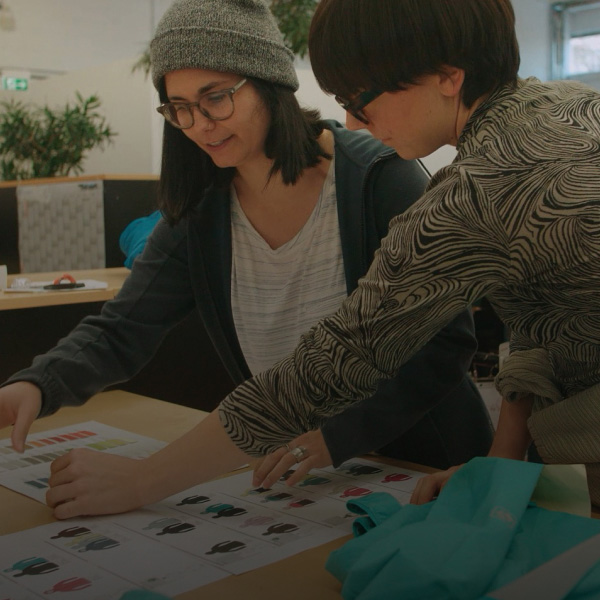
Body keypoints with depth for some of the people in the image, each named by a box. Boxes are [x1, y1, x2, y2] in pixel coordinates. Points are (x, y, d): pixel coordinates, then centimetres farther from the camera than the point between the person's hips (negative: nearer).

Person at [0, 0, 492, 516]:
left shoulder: (381, 178, -15)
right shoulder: (199, 212, -1)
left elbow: (448, 342, -17)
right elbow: (120, 333, -2)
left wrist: (338, 436, -28)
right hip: (292, 468, 4)